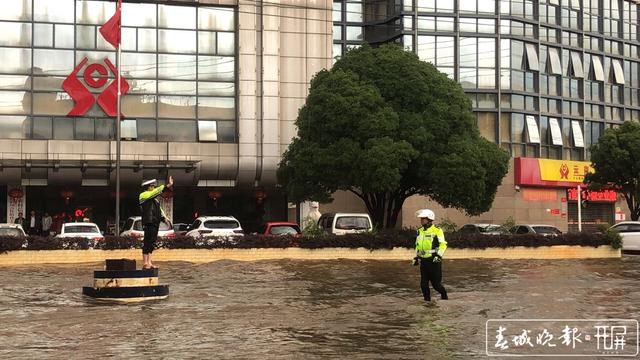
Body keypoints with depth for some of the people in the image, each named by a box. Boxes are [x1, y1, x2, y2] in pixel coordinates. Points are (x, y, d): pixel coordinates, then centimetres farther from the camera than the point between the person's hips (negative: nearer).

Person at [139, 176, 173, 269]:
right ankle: (145, 263, -10)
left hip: (155, 223, 9)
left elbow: (159, 209, 25)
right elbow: (157, 191, -16)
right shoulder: (144, 195, -5)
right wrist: (167, 186, -19)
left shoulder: (154, 198, 23)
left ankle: (149, 263, 11)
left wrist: (164, 218, 12)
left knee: (151, 243, 8)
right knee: (147, 242, -10)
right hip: (149, 223, -9)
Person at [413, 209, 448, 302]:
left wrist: (438, 255, -22)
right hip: (423, 261, 6)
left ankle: (444, 295, 20)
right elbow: (417, 245, 23)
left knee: (436, 282, -3)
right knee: (423, 283, 4)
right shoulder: (420, 231, 14)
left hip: (434, 260, -6)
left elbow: (443, 244, -12)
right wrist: (416, 257, 19)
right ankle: (427, 299, 13)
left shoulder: (437, 230, -8)